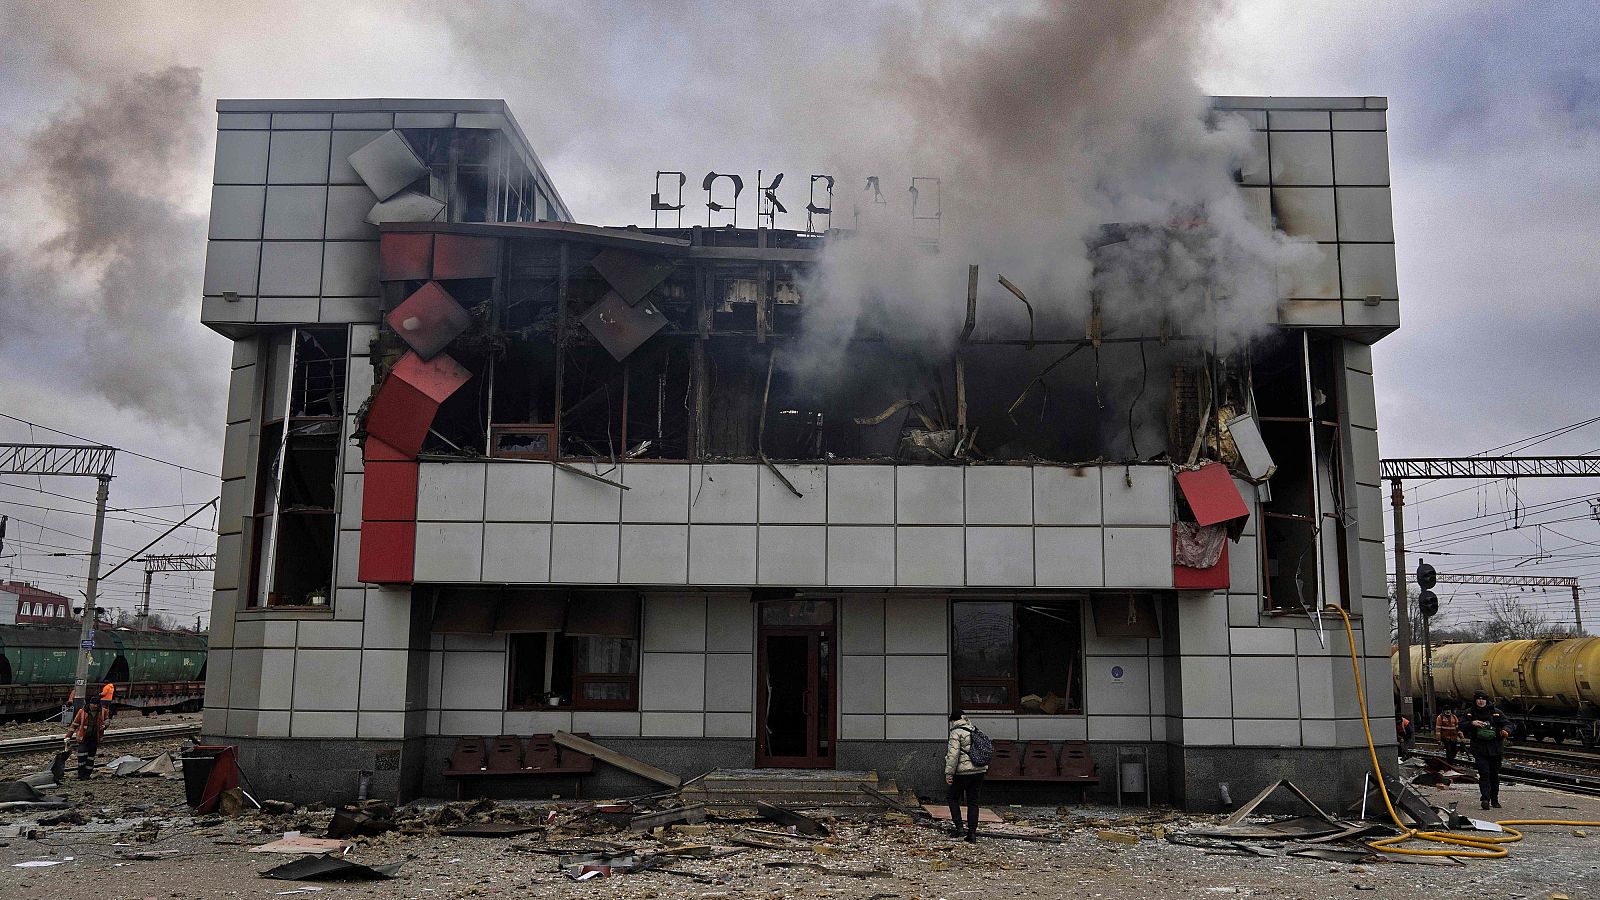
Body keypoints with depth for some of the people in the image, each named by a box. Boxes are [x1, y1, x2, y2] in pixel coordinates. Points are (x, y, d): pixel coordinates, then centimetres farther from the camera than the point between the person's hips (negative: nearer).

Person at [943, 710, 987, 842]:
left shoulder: (956, 733, -8)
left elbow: (953, 754, -17)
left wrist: (949, 773, -16)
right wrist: (985, 767, 30)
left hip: (963, 772, -6)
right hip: (979, 771, 6)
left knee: (953, 797, 12)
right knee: (973, 802, 9)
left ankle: (957, 825, 2)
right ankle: (972, 833, 8)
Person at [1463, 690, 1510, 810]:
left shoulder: (1495, 712, 3)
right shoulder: (1470, 712, 4)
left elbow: (1507, 724, 4)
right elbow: (1461, 726, 2)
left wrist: (1506, 731, -18)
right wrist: (1472, 723, -16)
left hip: (1495, 748, 2)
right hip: (1479, 749, -2)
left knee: (1495, 774, 10)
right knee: (1484, 773, -13)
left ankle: (1495, 800, 24)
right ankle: (1485, 799, -18)